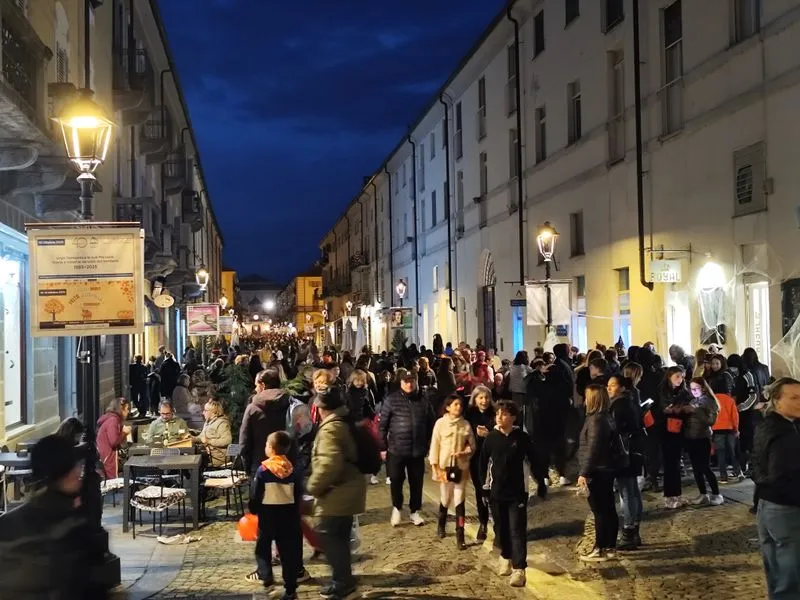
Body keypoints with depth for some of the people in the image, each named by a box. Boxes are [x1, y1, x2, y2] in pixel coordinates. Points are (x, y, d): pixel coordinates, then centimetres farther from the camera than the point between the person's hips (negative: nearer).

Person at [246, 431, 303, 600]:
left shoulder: (263, 469, -12)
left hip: (268, 513, -3)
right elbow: (298, 495, 5)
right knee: (288, 549, 5)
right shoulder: (293, 469, -1)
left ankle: (265, 575, 18)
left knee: (263, 545, 19)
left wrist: (253, 509, 10)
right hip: (288, 514, 3)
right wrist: (295, 513, 15)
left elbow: (255, 494, -7)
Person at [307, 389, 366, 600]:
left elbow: (329, 464, -31)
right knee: (338, 537, 17)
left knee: (329, 537, -2)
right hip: (347, 491, 10)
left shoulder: (330, 429, -19)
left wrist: (313, 486, -16)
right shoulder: (347, 424, 12)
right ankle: (342, 582, 26)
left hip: (337, 493, -10)